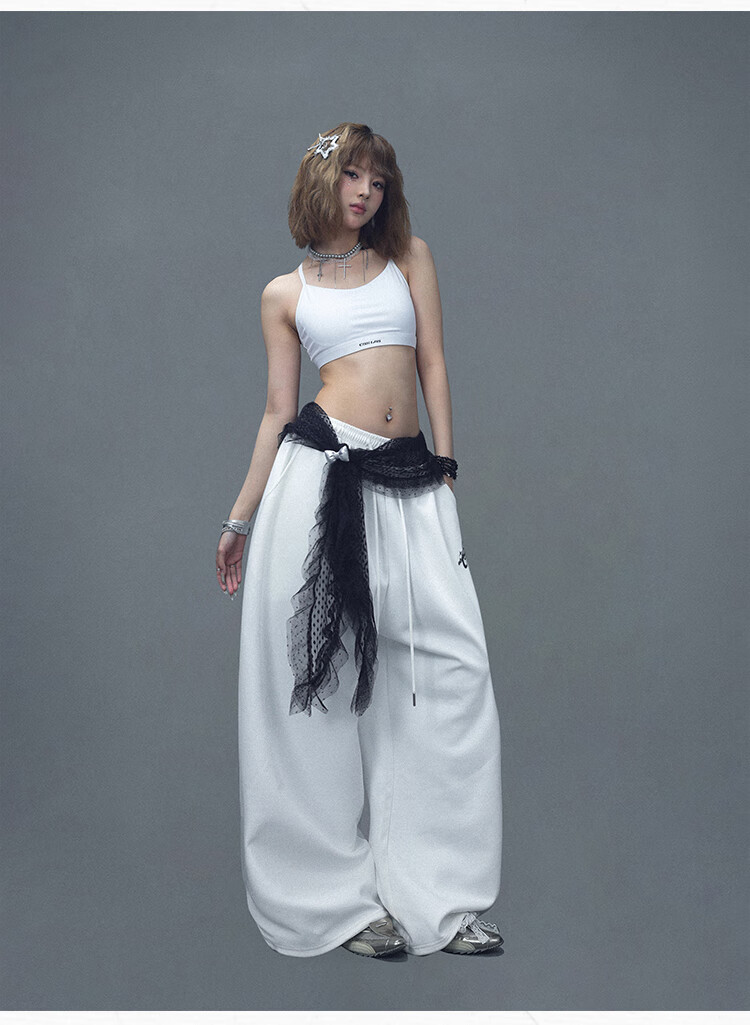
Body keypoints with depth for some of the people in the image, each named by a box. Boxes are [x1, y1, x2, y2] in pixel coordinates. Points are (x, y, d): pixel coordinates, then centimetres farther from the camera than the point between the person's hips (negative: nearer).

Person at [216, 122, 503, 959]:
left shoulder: (408, 254, 17)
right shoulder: (284, 293, 14)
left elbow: (433, 363, 11)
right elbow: (277, 410, 12)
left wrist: (445, 470, 3)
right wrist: (240, 517, 10)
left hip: (410, 482, 2)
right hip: (320, 472, -1)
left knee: (451, 667, -5)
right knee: (316, 674, -2)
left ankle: (435, 891, 7)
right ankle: (334, 895, 12)